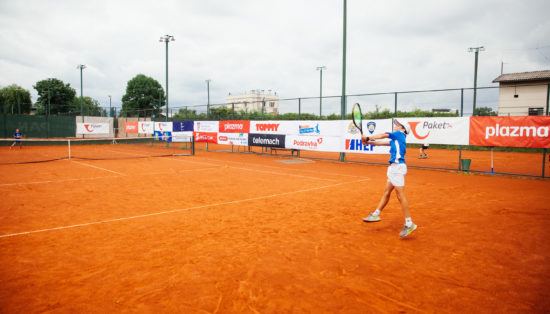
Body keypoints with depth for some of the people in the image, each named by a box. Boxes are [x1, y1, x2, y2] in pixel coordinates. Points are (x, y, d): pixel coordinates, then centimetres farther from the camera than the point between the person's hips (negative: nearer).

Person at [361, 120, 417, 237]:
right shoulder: (395, 139, 20)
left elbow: (383, 135, -2)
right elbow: (382, 142, 23)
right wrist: (369, 142, 14)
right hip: (394, 167, 10)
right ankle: (376, 214, 22)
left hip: (398, 167, -10)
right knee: (386, 192, 14)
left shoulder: (400, 134, -2)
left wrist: (368, 138, 5)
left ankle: (409, 224, -5)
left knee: (400, 196, -9)